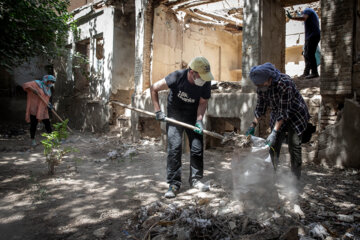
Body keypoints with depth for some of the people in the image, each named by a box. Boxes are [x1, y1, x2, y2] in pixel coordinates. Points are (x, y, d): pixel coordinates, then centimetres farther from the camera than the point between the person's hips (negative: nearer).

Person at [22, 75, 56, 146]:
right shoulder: (37, 83, -5)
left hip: (43, 110, 6)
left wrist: (49, 104, -4)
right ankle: (33, 140, 14)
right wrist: (33, 90, -26)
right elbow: (25, 85, -12)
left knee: (47, 123, 2)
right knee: (33, 124, 0)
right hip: (34, 108, -5)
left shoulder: (48, 89, 14)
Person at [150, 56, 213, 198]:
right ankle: (174, 183, 1)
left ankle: (195, 179, 18)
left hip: (193, 115, 3)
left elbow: (203, 103, -8)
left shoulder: (205, 83, -18)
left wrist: (199, 120, -24)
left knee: (197, 147, 0)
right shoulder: (177, 77, -26)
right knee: (174, 147, -9)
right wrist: (158, 111, -17)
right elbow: (154, 89, -15)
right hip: (175, 114, -2)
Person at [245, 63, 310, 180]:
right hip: (277, 115, 6)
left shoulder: (284, 83, -34)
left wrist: (274, 132, -36)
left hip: (295, 114, -5)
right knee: (273, 146, 3)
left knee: (294, 147, -5)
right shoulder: (261, 86, -14)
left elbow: (284, 111, -33)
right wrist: (253, 126, -7)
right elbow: (260, 106, -2)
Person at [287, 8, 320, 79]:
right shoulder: (313, 13, 33)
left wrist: (291, 17, -23)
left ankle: (314, 73, -19)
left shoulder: (307, 10, 3)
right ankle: (306, 73, 11)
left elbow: (303, 18, -20)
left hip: (312, 36, -10)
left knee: (310, 54, -15)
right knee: (306, 55, 10)